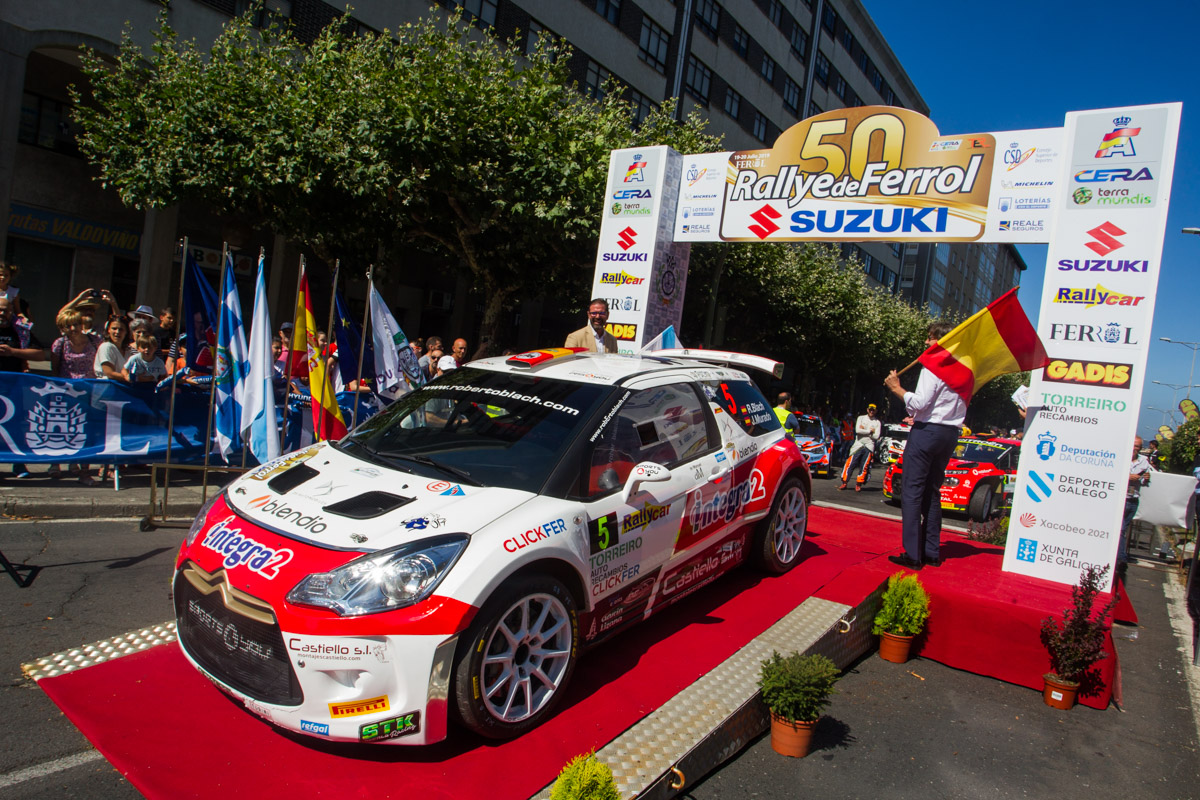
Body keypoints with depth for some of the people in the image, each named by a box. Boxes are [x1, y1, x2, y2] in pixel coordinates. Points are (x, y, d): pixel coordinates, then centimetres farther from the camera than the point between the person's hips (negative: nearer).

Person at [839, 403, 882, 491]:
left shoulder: (877, 422, 10)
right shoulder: (861, 418, 9)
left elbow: (876, 437, -2)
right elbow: (857, 430, -8)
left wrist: (864, 430, -4)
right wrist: (870, 431, -7)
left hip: (869, 447, 1)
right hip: (858, 444, -1)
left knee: (864, 467, -2)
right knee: (850, 464, -6)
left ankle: (858, 485, 9)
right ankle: (844, 483, -2)